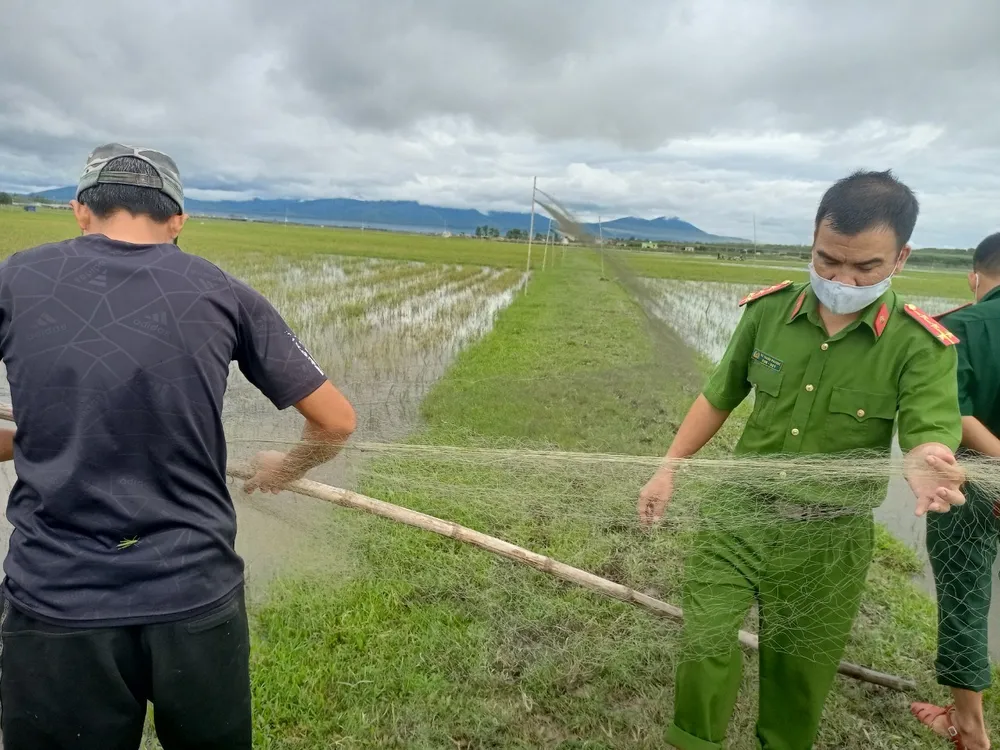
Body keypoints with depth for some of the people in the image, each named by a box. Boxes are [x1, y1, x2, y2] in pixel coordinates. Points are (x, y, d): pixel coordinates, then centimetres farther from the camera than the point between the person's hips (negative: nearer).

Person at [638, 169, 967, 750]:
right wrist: (668, 470, 3)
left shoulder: (922, 347, -13)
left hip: (830, 537, -1)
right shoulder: (768, 310, -6)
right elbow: (720, 397, 5)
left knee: (798, 674, 14)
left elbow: (930, 435, -23)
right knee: (705, 647, -4)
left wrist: (930, 468, -48)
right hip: (740, 513, 1)